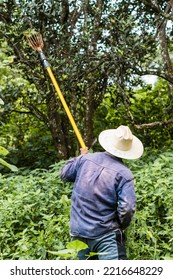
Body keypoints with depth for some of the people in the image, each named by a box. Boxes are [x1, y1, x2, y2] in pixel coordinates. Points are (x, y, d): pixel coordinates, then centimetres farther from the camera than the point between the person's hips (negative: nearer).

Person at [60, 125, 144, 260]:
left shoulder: (86, 159, -2)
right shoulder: (123, 173, -13)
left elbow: (65, 174, 16)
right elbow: (127, 207, -20)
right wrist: (121, 226, 1)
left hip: (78, 231, 5)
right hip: (105, 234, -5)